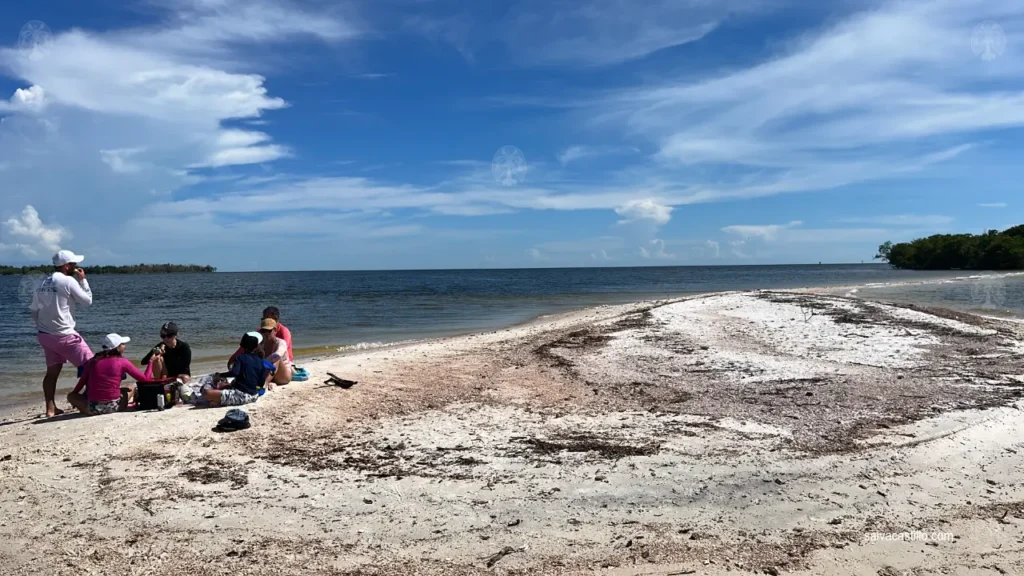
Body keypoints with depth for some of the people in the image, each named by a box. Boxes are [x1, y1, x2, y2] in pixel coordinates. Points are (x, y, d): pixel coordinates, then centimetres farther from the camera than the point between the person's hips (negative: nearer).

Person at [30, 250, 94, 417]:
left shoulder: (41, 284, 9)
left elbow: (34, 311, 13)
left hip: (44, 334, 8)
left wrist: (44, 327, 22)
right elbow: (87, 300, -5)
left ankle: (51, 408, 15)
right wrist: (83, 280, 2)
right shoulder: (68, 281, -14)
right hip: (64, 335, -8)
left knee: (52, 371, 13)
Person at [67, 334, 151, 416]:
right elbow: (145, 379, -2)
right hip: (113, 407, -1)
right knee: (131, 387, 24)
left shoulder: (93, 361, 5)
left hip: (92, 408, 2)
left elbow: (82, 382, 11)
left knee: (71, 396, 27)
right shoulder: (122, 362, -3)